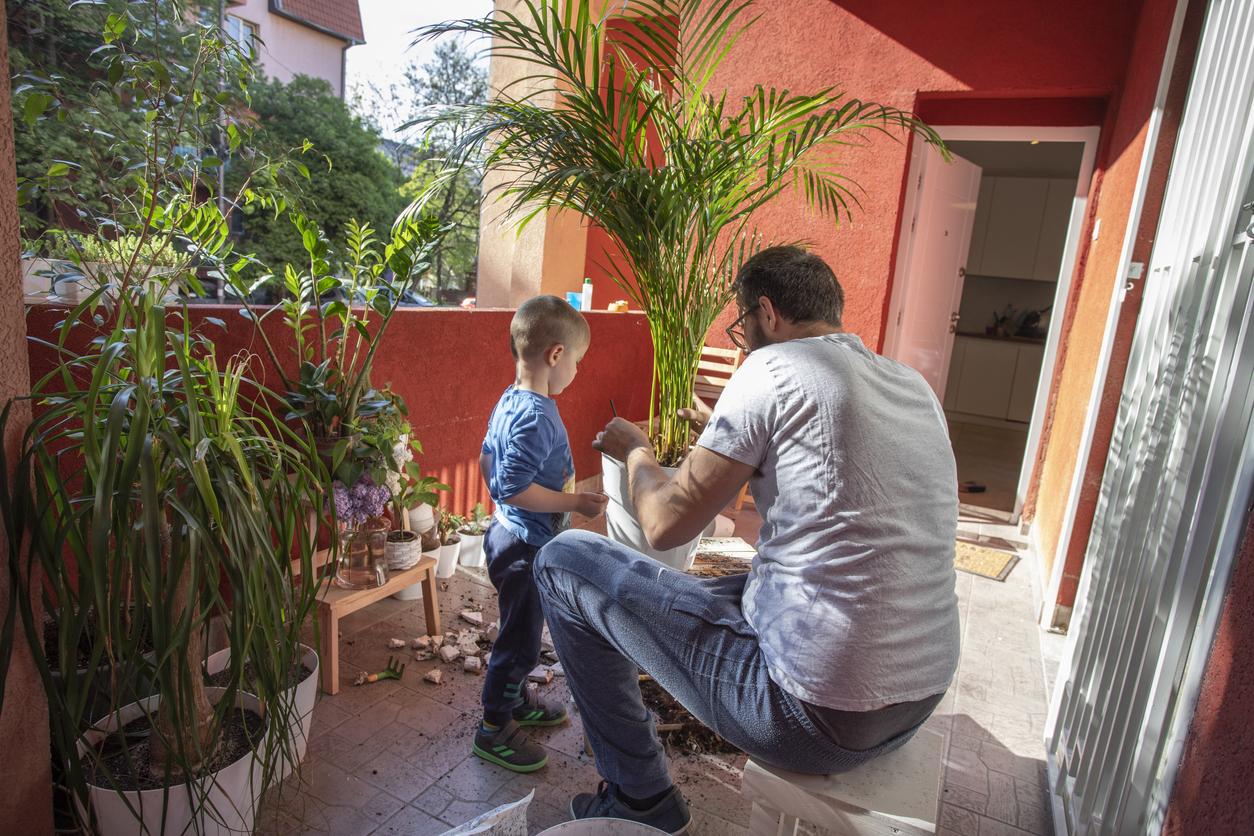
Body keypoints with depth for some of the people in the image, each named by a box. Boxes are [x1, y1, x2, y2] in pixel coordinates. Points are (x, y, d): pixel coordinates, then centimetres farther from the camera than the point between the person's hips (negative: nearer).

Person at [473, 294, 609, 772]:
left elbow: (487, 461, 14)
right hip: (528, 547, -10)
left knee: (522, 631, 26)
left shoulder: (509, 401, 4)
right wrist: (574, 503, -24)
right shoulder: (538, 418, -27)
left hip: (509, 532, 10)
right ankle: (494, 731, 24)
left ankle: (518, 701, 45)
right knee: (520, 639, 7)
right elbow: (513, 488, -32)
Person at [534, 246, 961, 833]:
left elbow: (666, 525, -13)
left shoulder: (774, 369, -13)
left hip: (817, 711, -9)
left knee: (562, 561, 1)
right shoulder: (916, 387, 10)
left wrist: (636, 453, 9)